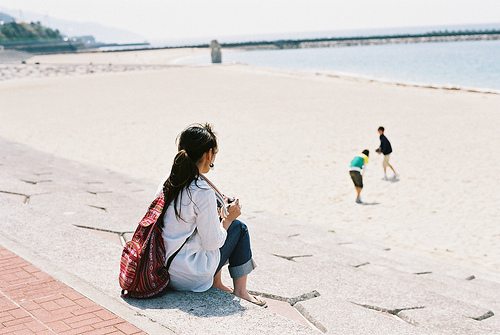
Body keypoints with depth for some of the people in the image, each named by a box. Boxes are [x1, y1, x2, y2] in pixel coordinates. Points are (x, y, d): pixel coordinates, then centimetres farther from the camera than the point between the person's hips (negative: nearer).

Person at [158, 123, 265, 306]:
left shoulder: (168, 183, 2)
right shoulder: (203, 192, -21)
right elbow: (212, 243, -16)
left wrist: (217, 215, 13)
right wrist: (228, 218, 1)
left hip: (164, 268, 7)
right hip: (190, 277, -7)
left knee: (215, 222, 22)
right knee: (239, 228, 10)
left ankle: (216, 283, 24)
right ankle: (240, 291, 17)